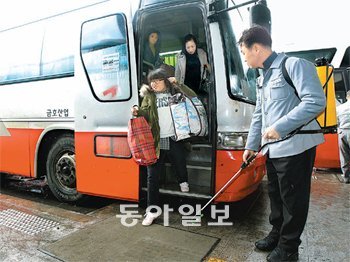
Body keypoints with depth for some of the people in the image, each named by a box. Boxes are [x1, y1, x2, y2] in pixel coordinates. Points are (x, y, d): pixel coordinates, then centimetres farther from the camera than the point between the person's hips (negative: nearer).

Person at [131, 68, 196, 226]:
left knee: (180, 166, 18)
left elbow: (193, 97, -3)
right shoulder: (148, 96, 9)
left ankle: (183, 182, 54)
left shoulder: (175, 92, 8)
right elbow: (145, 113, -1)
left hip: (175, 139, 0)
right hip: (156, 141, 0)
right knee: (152, 175, -1)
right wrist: (137, 112, -22)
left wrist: (177, 84, -7)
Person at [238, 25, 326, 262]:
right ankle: (277, 235, 37)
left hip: (295, 147, -8)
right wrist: (251, 145, 17)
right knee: (276, 196, 18)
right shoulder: (262, 79, 16)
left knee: (293, 199, 6)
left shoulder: (295, 65, -10)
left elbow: (316, 102, -20)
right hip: (273, 149, 8)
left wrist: (279, 127, -23)